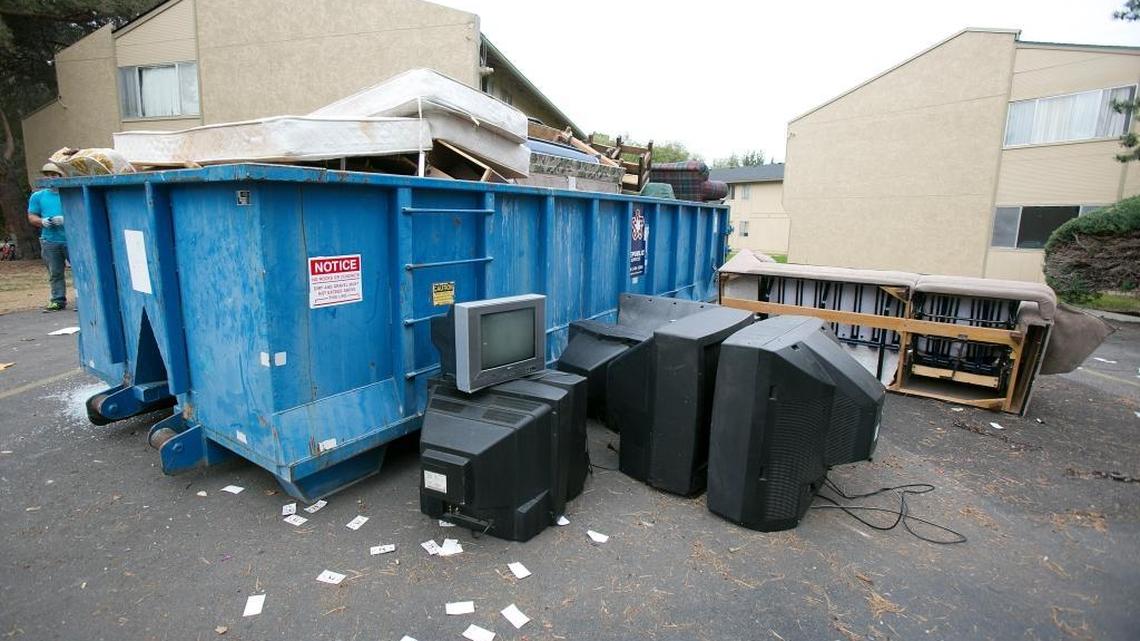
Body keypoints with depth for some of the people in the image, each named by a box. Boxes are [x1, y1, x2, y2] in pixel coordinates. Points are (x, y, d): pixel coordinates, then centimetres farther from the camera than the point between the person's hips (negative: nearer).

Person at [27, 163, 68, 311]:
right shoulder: (37, 196, 12)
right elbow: (31, 217, 12)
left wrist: (65, 219, -16)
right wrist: (42, 221, -9)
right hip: (49, 241, 3)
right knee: (55, 273, 6)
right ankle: (58, 300, 11)